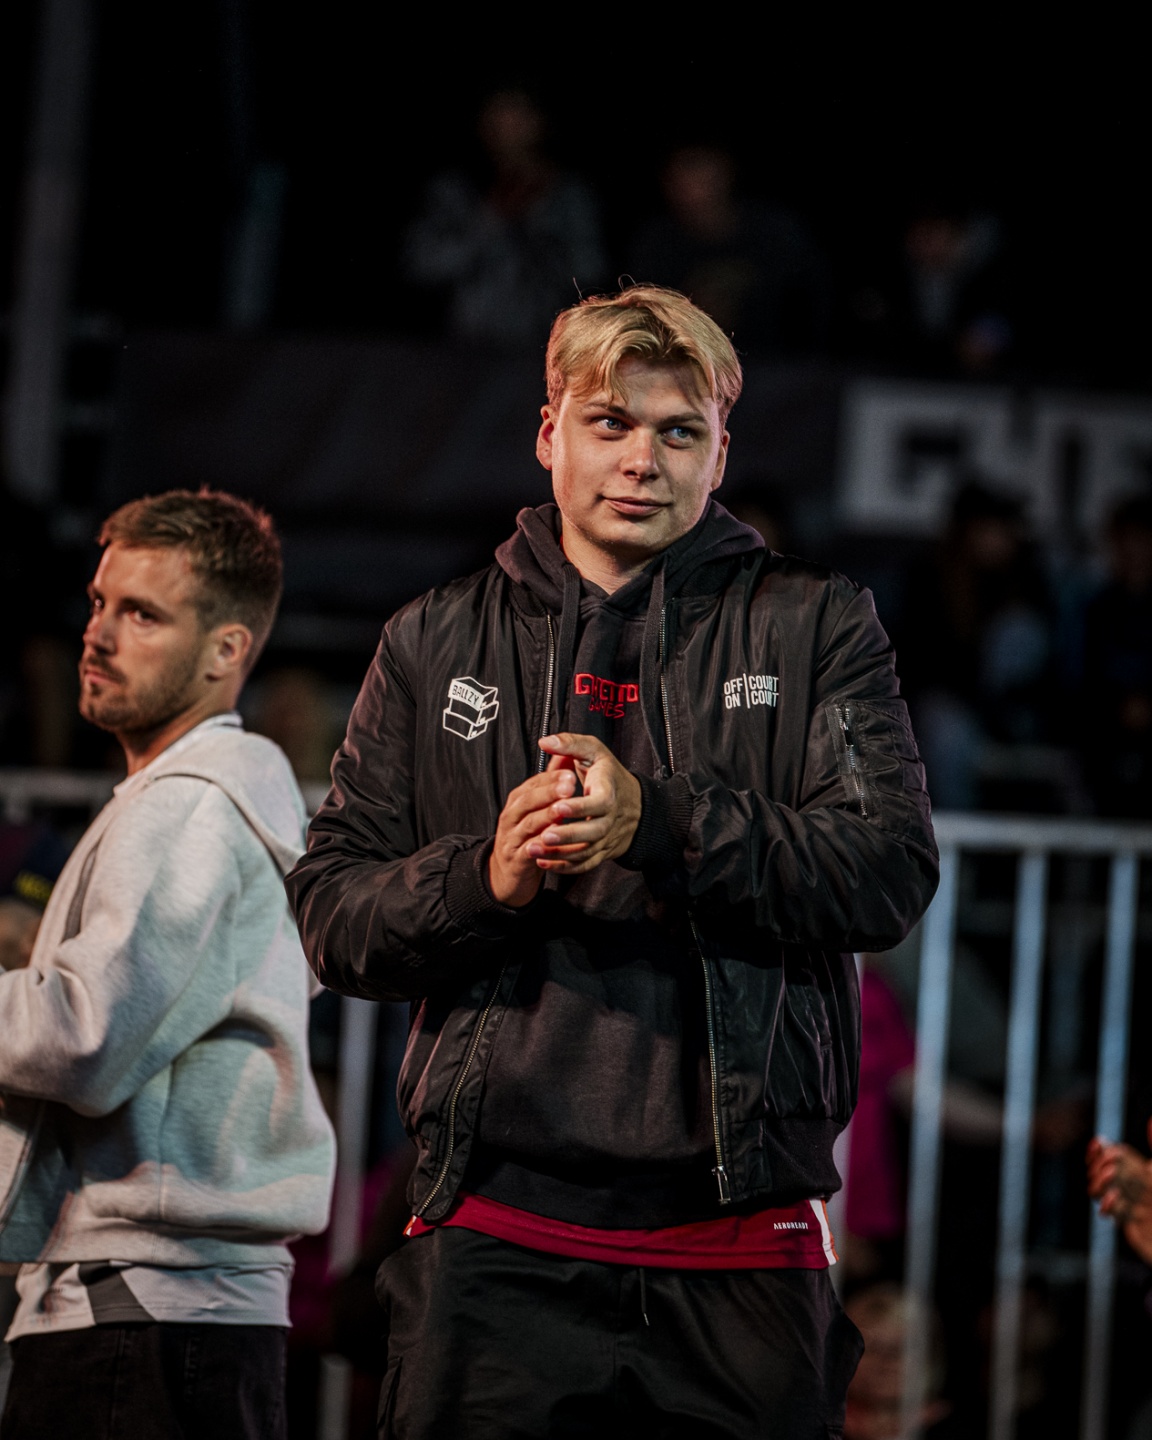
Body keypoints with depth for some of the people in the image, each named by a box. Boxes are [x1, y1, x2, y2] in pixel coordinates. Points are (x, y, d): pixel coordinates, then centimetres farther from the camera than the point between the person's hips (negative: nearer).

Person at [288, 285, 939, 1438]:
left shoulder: (815, 629, 9)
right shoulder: (437, 645, 15)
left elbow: (892, 875, -4)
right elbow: (329, 911, 10)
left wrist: (661, 824, -18)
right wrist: (483, 876, -11)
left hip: (740, 1248, -1)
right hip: (497, 1229, 1)